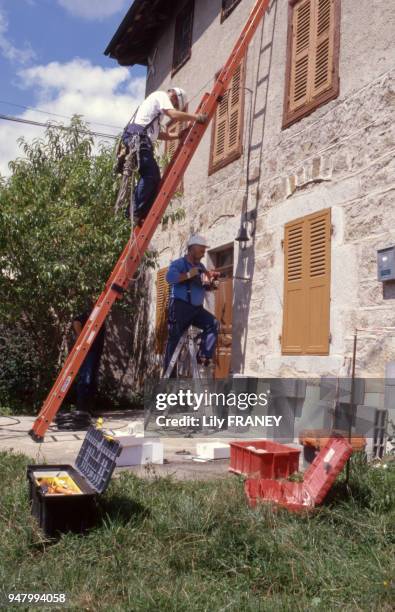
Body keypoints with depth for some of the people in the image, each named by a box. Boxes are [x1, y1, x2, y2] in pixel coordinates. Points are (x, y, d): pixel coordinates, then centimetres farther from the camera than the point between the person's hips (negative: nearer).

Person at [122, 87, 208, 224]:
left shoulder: (158, 102, 34)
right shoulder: (161, 95, 4)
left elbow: (159, 134, 29)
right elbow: (174, 115, -15)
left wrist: (179, 135, 22)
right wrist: (196, 117, -6)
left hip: (139, 139, 10)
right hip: (138, 137, -10)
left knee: (154, 177, 4)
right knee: (149, 175, -17)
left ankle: (142, 216, 0)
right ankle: (134, 213, -19)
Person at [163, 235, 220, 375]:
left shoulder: (201, 267, 15)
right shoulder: (179, 264, -6)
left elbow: (206, 287, 19)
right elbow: (170, 277, -26)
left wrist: (212, 283, -1)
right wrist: (188, 275, -27)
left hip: (196, 308, 6)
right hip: (180, 307, -6)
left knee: (213, 324, -15)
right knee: (174, 338, -4)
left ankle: (204, 356, -12)